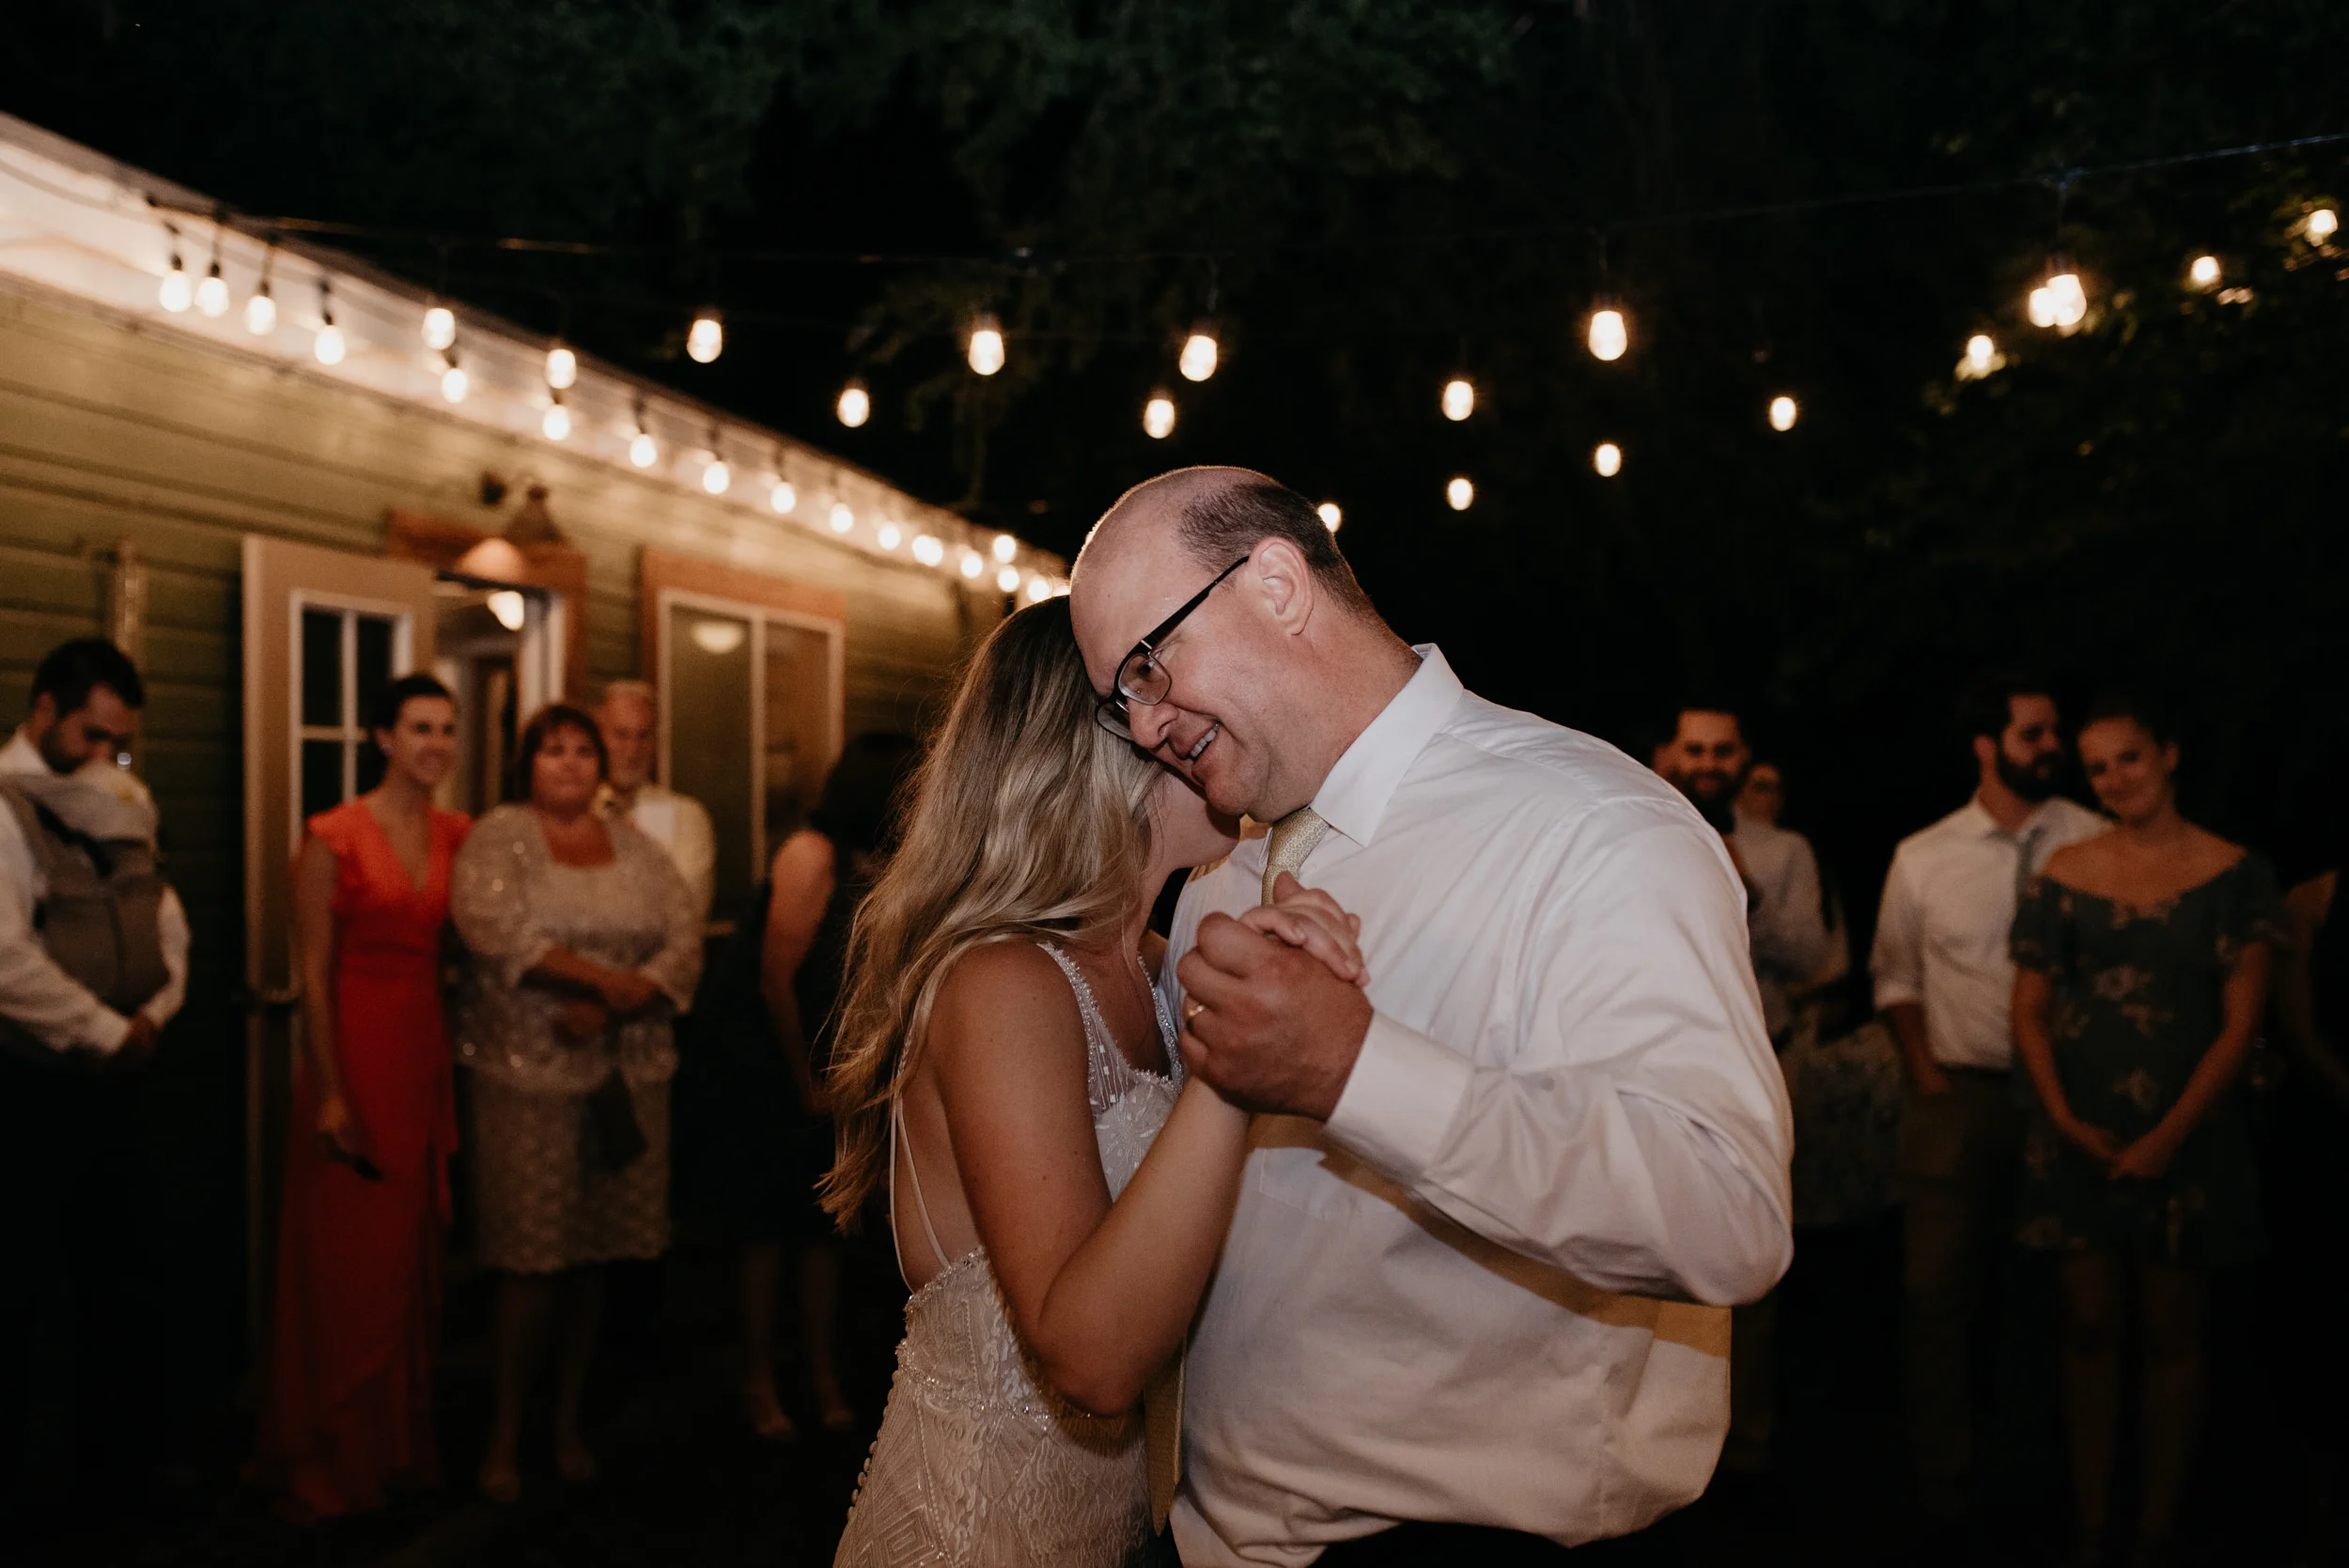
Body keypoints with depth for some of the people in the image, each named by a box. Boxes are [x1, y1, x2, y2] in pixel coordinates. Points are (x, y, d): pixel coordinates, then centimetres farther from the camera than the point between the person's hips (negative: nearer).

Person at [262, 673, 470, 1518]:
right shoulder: (334, 837, -8)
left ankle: (406, 1440, 26)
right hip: (355, 1054, -5)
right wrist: (330, 1092, -14)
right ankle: (331, 1457, 16)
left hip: (430, 1057, 5)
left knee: (416, 1253, 12)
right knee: (348, 1261, 2)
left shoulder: (460, 836, 7)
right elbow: (313, 972, -10)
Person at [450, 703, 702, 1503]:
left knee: (596, 1256, 9)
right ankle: (506, 1432, 12)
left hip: (626, 1073, 4)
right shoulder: (498, 837, 2)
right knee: (531, 1263, -2)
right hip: (529, 1074, -4)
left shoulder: (636, 848, 13)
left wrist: (611, 1009, -13)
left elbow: (684, 943, 3)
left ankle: (569, 1422, 23)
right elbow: (498, 931, -15)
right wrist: (606, 979, -16)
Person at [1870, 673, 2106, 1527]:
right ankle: (1942, 1473, 16)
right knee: (1938, 1291, 3)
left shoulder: (2096, 842, -1)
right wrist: (1923, 1069, 3)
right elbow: (1895, 974, 12)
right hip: (1958, 1094, 1)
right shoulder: (1922, 858, 3)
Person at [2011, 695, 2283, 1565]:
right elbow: (2030, 1008, 4)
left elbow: (2241, 1021, -6)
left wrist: (2170, 1135, -13)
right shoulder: (2064, 874, 3)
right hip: (2079, 1134, 2)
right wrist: (2064, 1118, -8)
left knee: (2170, 1337, 6)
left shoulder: (2232, 874, -2)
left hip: (2185, 1138, -2)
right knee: (2089, 1329, 6)